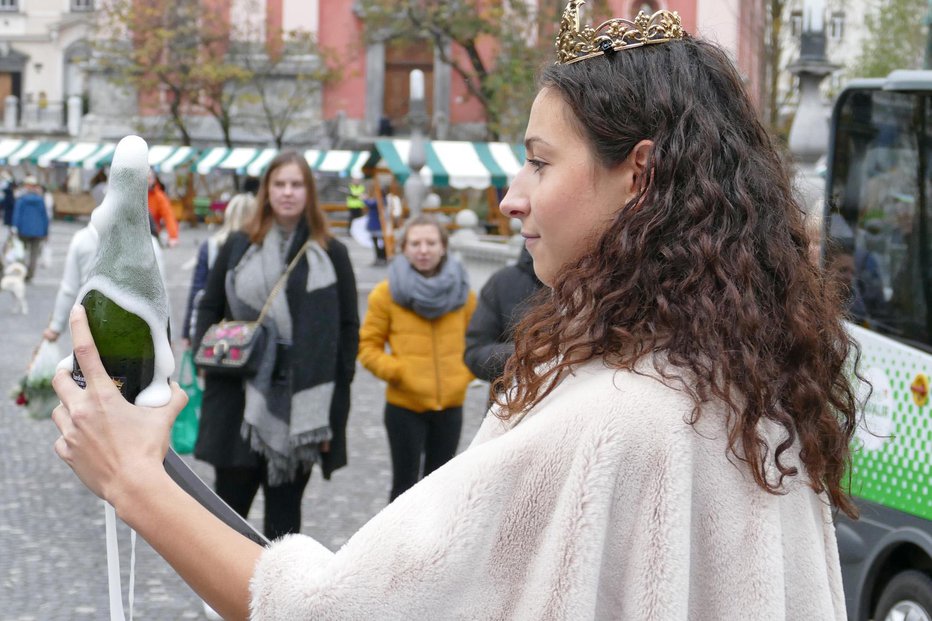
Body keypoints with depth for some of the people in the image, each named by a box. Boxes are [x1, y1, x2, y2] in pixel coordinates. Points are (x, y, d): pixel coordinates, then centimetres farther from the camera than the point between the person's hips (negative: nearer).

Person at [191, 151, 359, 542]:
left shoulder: (331, 255, 4)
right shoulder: (239, 247, 6)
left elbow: (348, 329, 4)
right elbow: (209, 308, 13)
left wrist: (335, 404, -3)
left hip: (301, 405, 0)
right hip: (240, 403, 0)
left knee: (284, 511, 9)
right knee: (229, 502, 6)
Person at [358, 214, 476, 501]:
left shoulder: (462, 292, 3)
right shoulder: (386, 293, -7)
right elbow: (367, 347, -3)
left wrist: (465, 374, -2)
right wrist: (397, 371, -16)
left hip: (450, 406, 3)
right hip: (405, 407, -3)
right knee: (405, 485, 1)